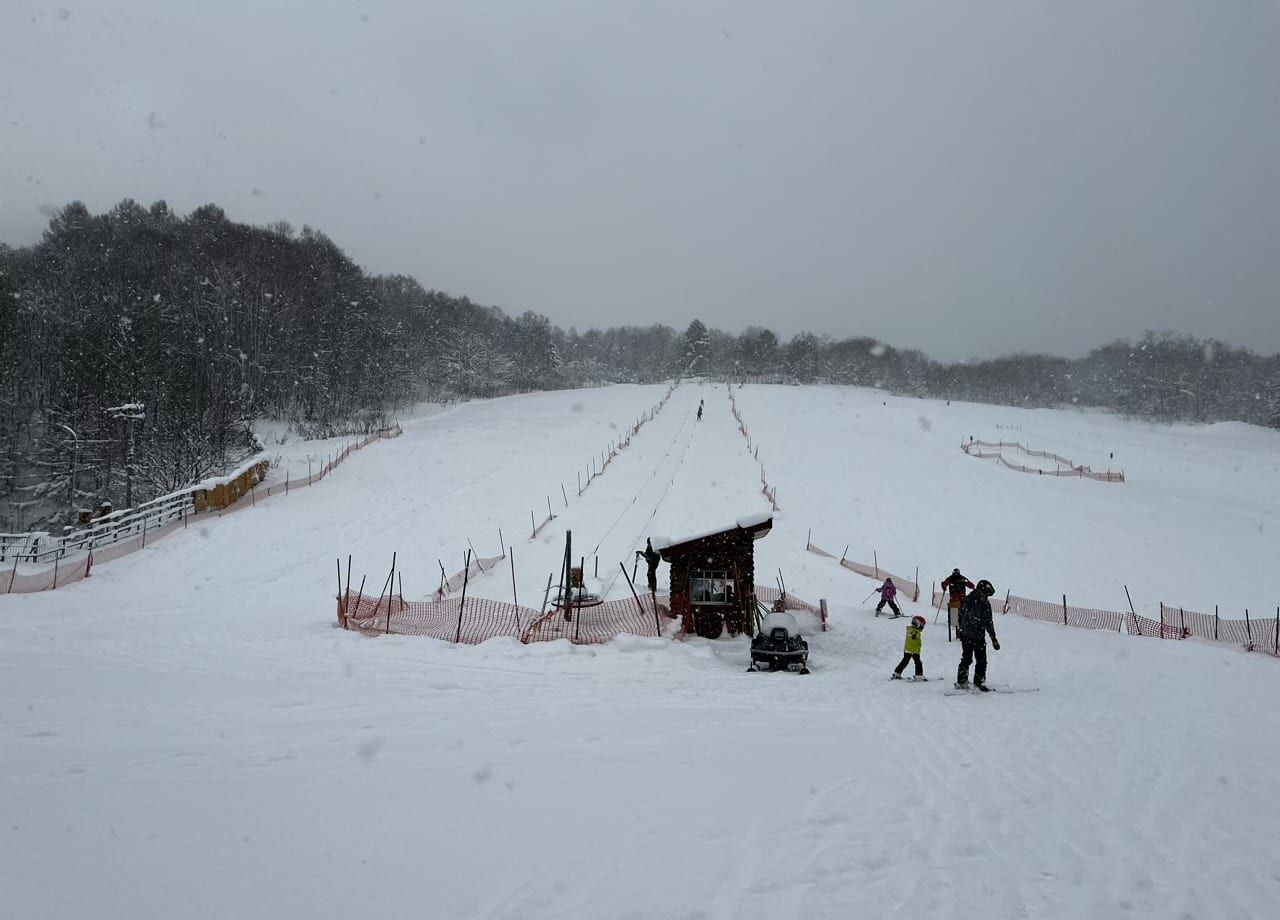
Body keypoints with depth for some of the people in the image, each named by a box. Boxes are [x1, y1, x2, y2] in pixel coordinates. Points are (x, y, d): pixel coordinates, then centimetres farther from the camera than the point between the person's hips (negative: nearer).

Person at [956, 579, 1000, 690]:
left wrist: (960, 630, 25)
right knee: (981, 660, 5)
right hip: (978, 636, -6)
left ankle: (961, 682, 18)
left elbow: (960, 616, 14)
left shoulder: (967, 599, 6)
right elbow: (988, 622, -14)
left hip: (964, 635, 6)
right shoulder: (984, 603, -13)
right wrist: (994, 639, -10)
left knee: (966, 658, 17)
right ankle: (978, 683, 5)